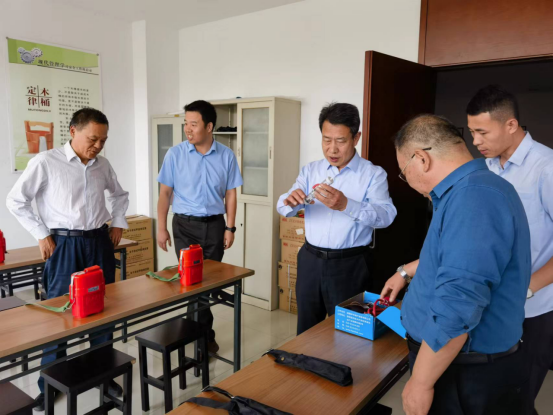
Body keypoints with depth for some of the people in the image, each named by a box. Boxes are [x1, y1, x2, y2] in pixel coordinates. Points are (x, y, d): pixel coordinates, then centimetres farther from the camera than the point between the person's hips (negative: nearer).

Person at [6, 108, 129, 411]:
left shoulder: (102, 165, 5)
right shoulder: (45, 162, -9)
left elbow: (119, 194, 22)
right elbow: (16, 201, -5)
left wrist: (118, 223, 10)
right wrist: (42, 234, -8)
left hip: (100, 243, 4)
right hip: (65, 247, -4)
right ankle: (49, 386, 23)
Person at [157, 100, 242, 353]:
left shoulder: (226, 156, -2)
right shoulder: (175, 154, -4)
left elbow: (230, 194, 3)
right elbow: (165, 193, 0)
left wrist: (230, 228, -1)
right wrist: (161, 228, -3)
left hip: (214, 224, 1)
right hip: (185, 224, -1)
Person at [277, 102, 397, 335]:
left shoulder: (373, 174, -5)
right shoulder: (310, 170, 6)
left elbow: (386, 215, -19)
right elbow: (283, 208, -2)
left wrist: (346, 205, -35)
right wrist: (290, 201, -27)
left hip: (350, 265, -3)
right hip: (310, 260, 4)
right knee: (306, 330, 17)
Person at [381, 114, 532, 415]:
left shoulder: (472, 198, -28)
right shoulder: (475, 188, 8)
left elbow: (456, 308, -33)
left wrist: (421, 382, -24)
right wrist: (407, 272, 33)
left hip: (467, 377, -9)